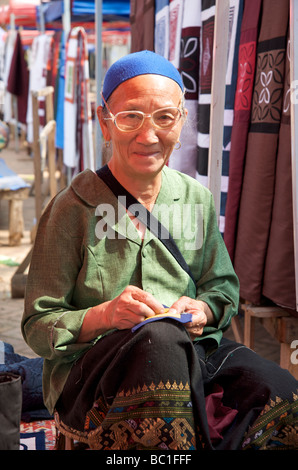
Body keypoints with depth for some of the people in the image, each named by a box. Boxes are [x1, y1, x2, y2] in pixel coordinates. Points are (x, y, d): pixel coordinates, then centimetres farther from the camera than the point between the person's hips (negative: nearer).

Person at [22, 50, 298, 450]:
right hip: (91, 367, -3)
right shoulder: (74, 207, -1)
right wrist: (104, 315, -21)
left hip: (193, 351, 3)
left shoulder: (197, 199, 12)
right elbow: (38, 325, -1)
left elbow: (223, 286, 20)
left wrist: (203, 309, -5)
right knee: (160, 336, -40)